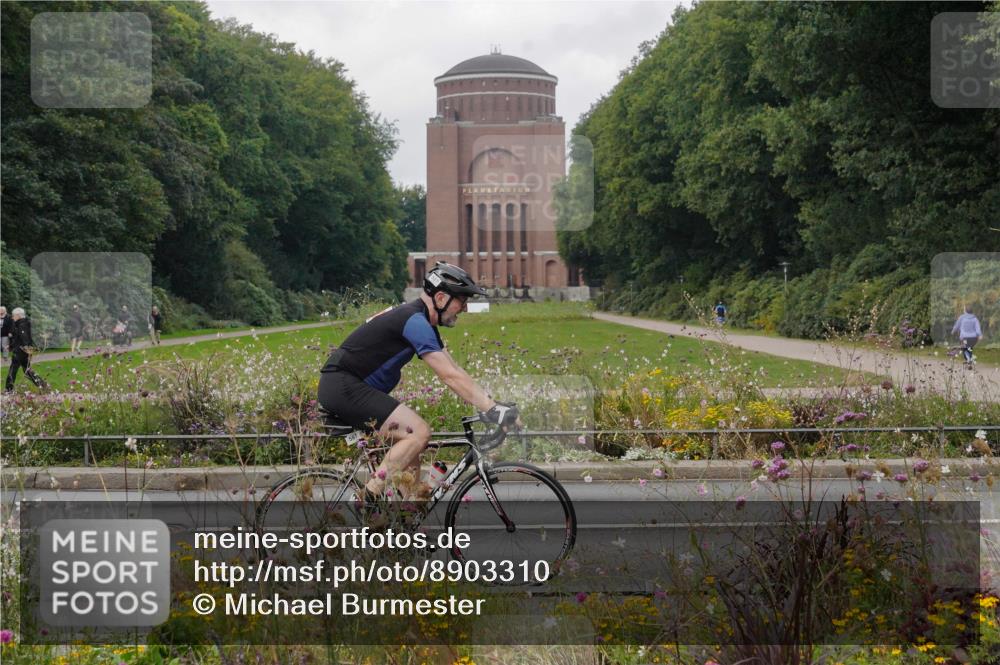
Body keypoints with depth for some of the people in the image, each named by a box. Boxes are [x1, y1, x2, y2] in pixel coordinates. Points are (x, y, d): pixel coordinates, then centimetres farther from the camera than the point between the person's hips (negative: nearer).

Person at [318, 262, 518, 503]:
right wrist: (492, 410, -23)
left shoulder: (422, 322, 15)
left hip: (343, 387, 11)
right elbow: (450, 377, -23)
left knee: (411, 462, 9)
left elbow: (454, 370, 14)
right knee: (419, 432, -20)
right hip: (342, 385, -11)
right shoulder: (415, 321, -18)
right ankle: (367, 501, -18)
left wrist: (492, 404, 5)